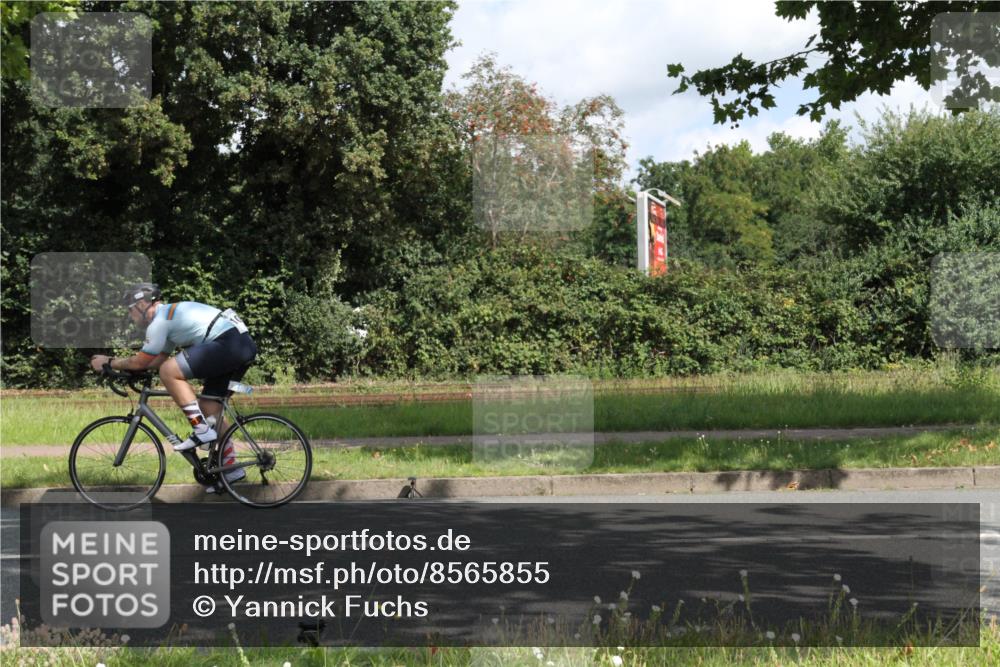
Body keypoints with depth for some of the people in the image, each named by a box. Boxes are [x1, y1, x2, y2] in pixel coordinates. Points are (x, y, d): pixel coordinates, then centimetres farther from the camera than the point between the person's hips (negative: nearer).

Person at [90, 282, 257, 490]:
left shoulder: (160, 320, -5)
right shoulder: (171, 314, 25)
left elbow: (141, 362, -1)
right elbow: (159, 360, 30)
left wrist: (108, 362, 12)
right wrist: (126, 366, 25)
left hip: (227, 343, -10)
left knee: (169, 371, -13)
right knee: (208, 407, 15)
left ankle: (201, 430, -11)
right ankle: (230, 467, 18)